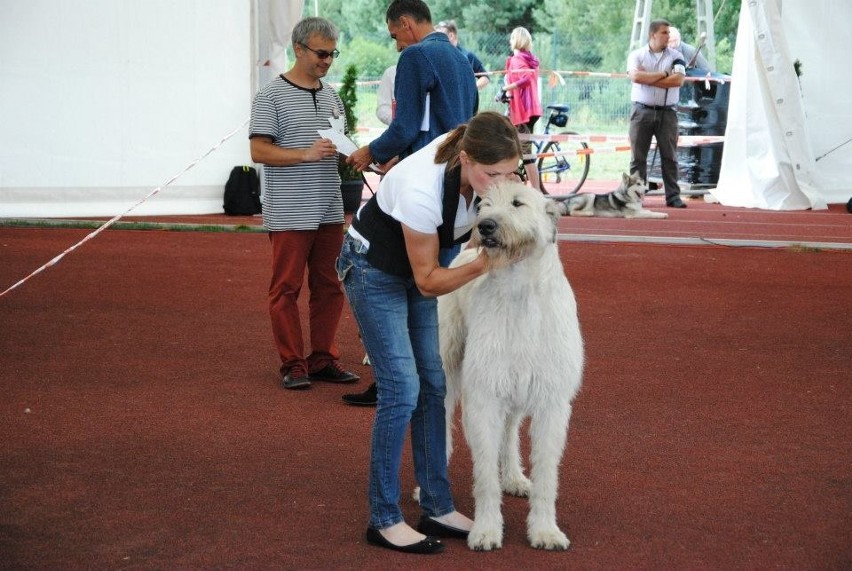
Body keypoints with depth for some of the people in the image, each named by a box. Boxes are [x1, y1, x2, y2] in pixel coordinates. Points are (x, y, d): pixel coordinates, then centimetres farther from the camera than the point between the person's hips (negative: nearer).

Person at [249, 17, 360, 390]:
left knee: (329, 288, 9)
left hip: (329, 212, 6)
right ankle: (293, 364, 7)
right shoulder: (272, 96, -6)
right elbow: (259, 151, -11)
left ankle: (323, 359, 18)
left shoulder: (331, 96, 14)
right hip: (289, 214, -6)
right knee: (287, 289, 0)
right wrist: (306, 154, -21)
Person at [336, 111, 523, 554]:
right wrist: (481, 265, -38)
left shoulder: (478, 162, -20)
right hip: (372, 269, -7)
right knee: (402, 389, -12)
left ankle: (437, 509, 12)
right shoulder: (422, 189, -38)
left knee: (432, 385, 4)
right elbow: (429, 281, -25)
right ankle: (384, 521, -1)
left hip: (414, 267, 7)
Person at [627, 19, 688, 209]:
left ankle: (673, 196, 4)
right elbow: (635, 76, -14)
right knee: (638, 157, 1)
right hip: (642, 112, 0)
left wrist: (647, 79, -9)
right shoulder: (637, 55, 5)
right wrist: (663, 74, -9)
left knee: (669, 157, 0)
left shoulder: (676, 56, 6)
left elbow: (678, 80, -10)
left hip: (667, 113, 1)